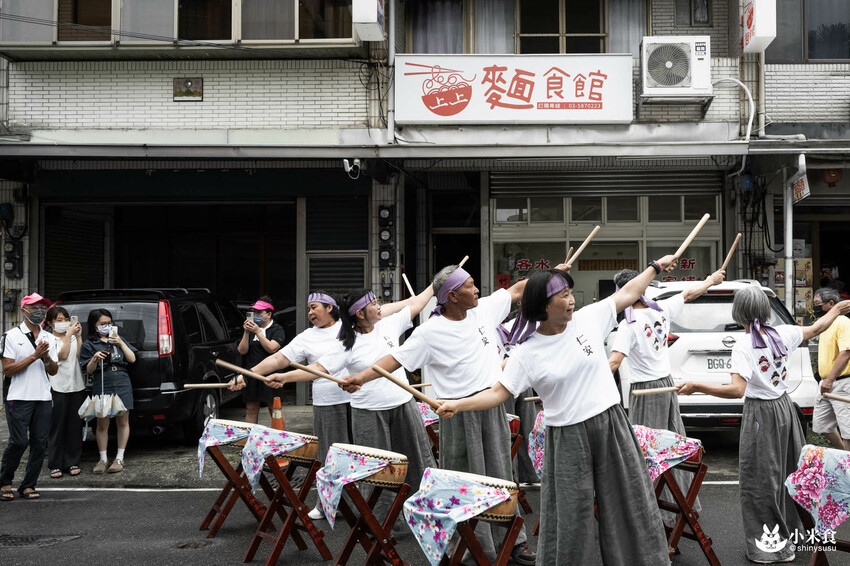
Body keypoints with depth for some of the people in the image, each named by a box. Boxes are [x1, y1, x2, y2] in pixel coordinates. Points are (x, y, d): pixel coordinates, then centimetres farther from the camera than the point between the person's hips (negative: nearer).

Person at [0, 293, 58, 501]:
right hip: (18, 398, -5)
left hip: (43, 398, 5)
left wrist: (47, 358, -7)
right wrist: (34, 356, -14)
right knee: (19, 442, -10)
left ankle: (28, 485, 11)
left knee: (40, 443, 2)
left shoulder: (48, 338, 15)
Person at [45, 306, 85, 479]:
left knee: (75, 427, 6)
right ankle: (55, 465, 4)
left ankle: (72, 463, 12)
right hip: (59, 388, -5)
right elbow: (62, 355, -15)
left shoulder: (73, 338, 13)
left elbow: (80, 357, 0)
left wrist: (78, 336, -4)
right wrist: (69, 335, -15)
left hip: (77, 386, 5)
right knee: (58, 427, -2)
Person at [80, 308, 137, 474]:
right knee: (102, 424, 0)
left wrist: (120, 343, -4)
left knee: (122, 422, 3)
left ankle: (119, 459, 10)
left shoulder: (118, 340, 16)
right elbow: (89, 370, 3)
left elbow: (132, 359, 8)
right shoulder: (89, 345, 7)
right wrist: (94, 359, -18)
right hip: (101, 386, -2)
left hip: (122, 385, 2)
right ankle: (102, 460, 8)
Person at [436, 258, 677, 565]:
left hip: (611, 426, 3)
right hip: (567, 439, -3)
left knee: (630, 505, 11)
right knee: (570, 518, 2)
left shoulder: (589, 318, -1)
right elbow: (497, 393, -9)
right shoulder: (527, 354, -8)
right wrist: (458, 404, -22)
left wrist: (655, 266, 19)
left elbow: (627, 293, 12)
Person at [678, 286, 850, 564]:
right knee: (790, 472, 21)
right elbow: (817, 327, 12)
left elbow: (737, 390, -30)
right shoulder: (783, 334, -4)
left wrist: (697, 387, -28)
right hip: (784, 406, 7)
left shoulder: (743, 348, -21)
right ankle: (798, 528, 37)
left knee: (759, 481, 2)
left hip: (761, 414, -7)